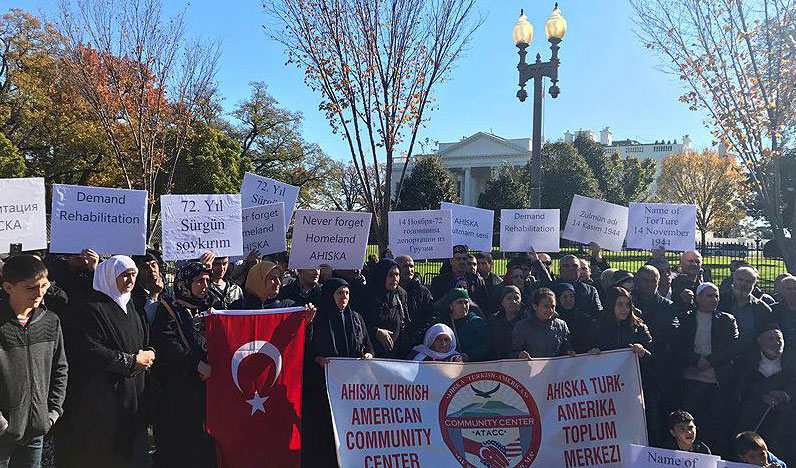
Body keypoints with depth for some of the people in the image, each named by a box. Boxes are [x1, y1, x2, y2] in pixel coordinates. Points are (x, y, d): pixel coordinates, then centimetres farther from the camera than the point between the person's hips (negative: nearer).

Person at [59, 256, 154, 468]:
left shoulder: (131, 306, 15)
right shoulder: (93, 308, -10)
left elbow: (147, 342, 21)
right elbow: (90, 351, -19)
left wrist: (148, 355, -2)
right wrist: (132, 361, -14)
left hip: (131, 393, 7)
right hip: (101, 395, -7)